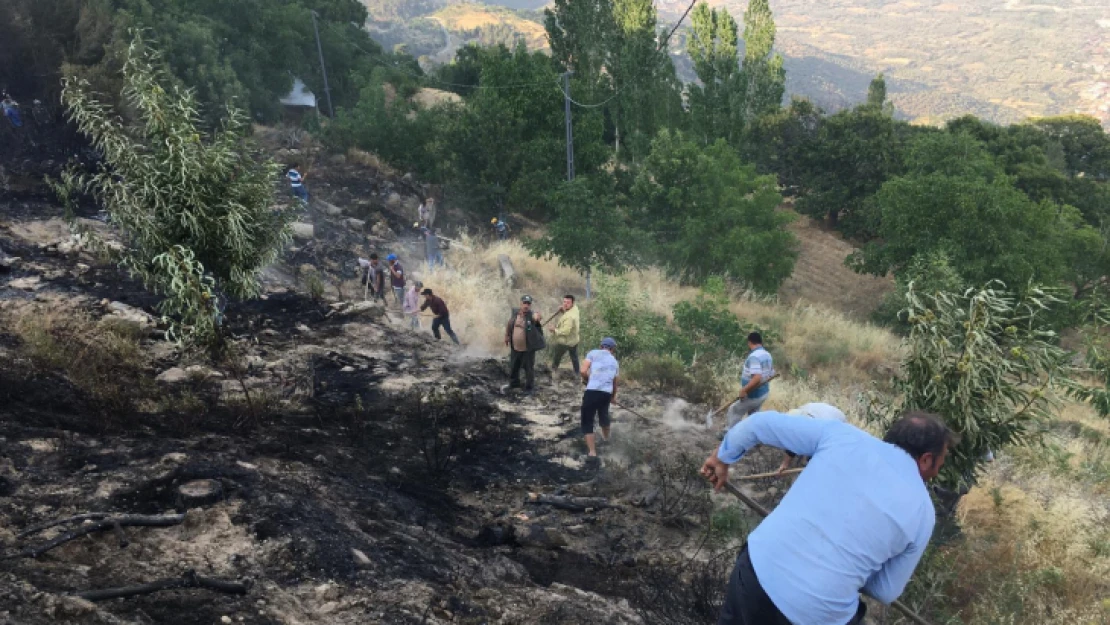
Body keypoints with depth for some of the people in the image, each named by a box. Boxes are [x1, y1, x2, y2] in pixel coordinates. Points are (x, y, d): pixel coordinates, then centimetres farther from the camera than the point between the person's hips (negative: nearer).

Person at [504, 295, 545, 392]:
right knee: (514, 366, 22)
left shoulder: (532, 315, -17)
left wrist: (539, 318, -64)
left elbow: (538, 317, -41)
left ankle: (529, 387, 24)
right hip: (515, 347, 5)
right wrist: (507, 336, 14)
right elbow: (509, 324, 15)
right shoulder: (515, 313, -2)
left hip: (528, 348, -5)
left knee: (529, 368, 7)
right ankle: (514, 383, 43)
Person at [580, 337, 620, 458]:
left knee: (587, 422, 7)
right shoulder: (615, 362, 20)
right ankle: (606, 437, 59)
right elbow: (615, 382, 27)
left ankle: (592, 452, 1)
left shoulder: (593, 353, 6)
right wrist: (613, 396, 45)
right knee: (603, 415, 33)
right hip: (607, 393, 5)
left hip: (592, 392, -5)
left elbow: (583, 371, -7)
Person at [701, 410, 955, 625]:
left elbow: (760, 423, 3)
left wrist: (722, 458, 19)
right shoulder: (922, 511, 0)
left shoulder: (842, 435, 1)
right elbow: (887, 591, 9)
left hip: (758, 566, 1)